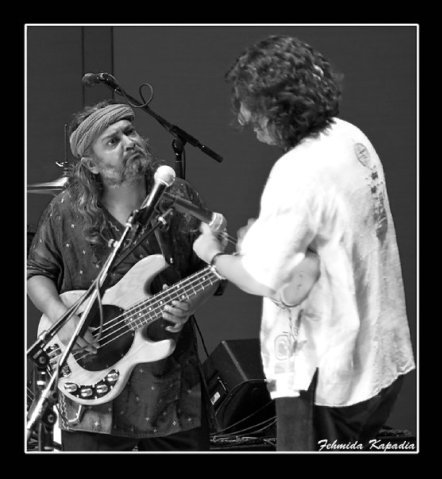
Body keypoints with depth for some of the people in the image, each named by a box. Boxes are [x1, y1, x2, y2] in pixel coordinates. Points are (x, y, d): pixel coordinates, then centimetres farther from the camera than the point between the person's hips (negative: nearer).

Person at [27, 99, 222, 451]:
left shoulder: (178, 199, -1)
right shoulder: (67, 211, -3)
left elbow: (209, 268, 5)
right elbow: (36, 272, 6)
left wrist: (191, 302, -15)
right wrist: (60, 316, -11)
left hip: (170, 378, 1)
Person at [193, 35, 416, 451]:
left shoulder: (298, 173, -25)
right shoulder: (351, 137, 4)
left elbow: (262, 279, -25)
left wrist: (213, 255, -6)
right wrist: (264, 239, 9)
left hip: (327, 375, -9)